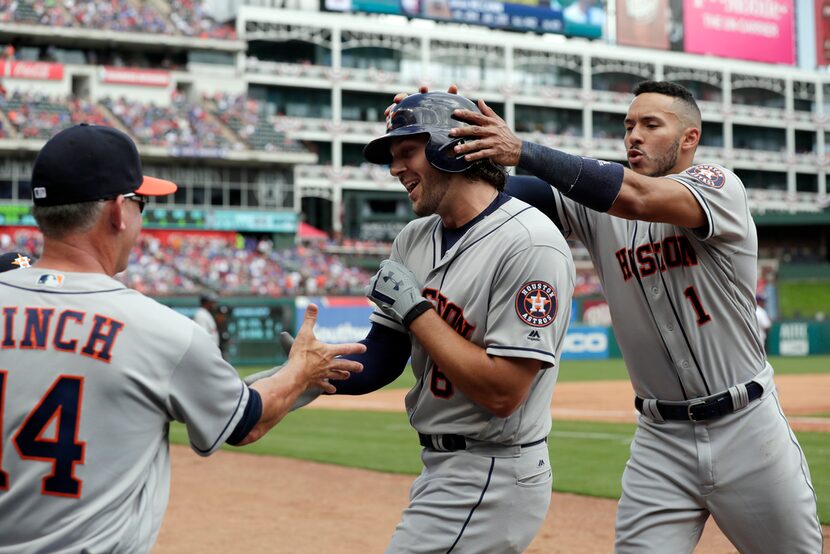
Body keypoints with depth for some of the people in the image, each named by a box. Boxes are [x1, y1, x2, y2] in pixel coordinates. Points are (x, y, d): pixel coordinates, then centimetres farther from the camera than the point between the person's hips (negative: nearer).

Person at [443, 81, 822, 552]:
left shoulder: (719, 187, -11)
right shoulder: (596, 205, 2)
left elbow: (637, 196, -30)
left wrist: (524, 151, -38)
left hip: (747, 428, -3)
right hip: (661, 438, 3)